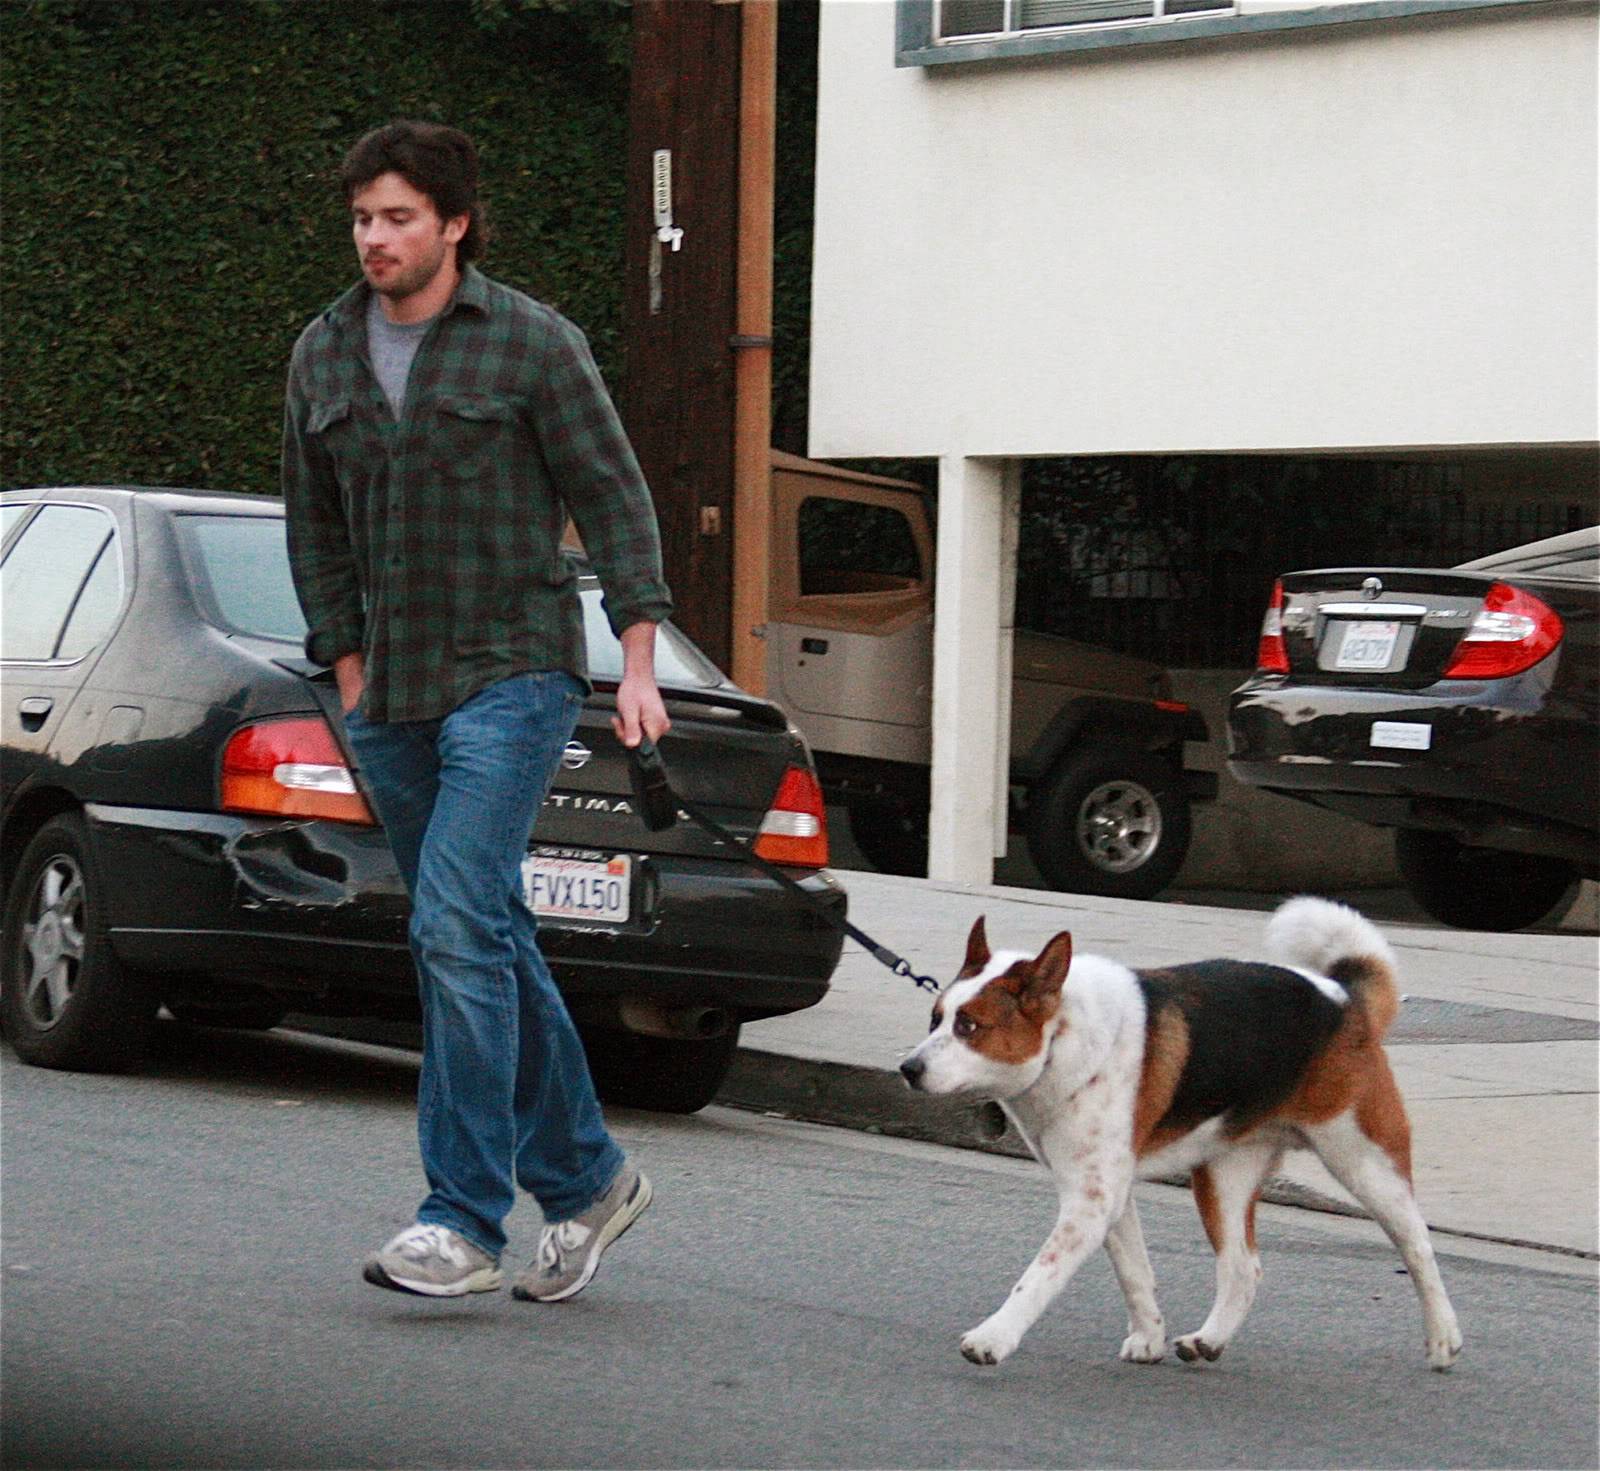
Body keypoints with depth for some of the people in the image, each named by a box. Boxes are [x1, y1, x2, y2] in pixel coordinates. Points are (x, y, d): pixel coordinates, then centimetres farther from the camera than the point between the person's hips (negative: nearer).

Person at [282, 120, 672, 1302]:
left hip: (512, 675, -6)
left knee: (458, 927, -18)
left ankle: (464, 1221, -18)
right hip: (394, 695, 6)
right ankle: (585, 1178, 24)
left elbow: (615, 497, -3)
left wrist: (639, 661, -9)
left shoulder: (530, 342, -5)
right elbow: (315, 524, 17)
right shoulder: (325, 354, 9)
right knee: (488, 943, 10)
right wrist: (349, 665, 10)